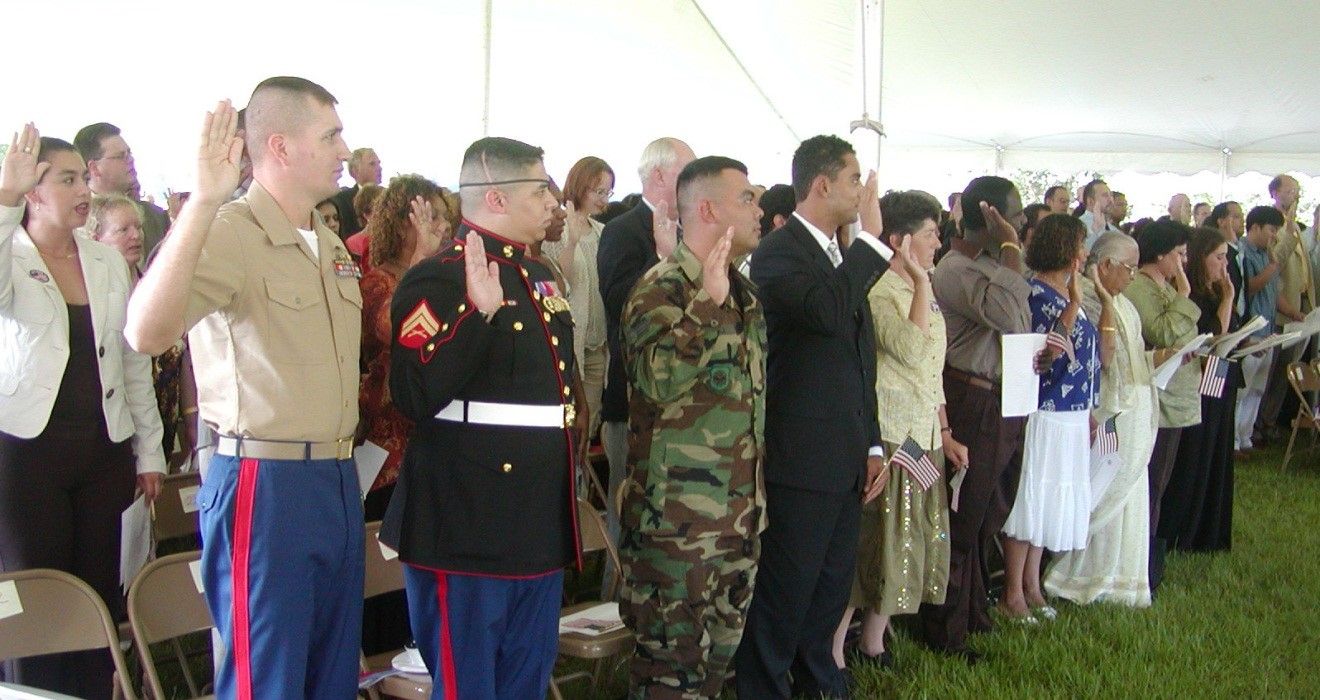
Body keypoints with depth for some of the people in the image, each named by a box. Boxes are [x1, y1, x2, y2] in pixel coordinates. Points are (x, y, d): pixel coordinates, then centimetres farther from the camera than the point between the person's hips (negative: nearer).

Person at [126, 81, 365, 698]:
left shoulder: (330, 245, 14)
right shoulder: (228, 234, -15)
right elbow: (146, 332, -33)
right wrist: (203, 200, -38)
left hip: (337, 481, 8)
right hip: (265, 485, -8)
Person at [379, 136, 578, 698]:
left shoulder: (539, 277, 15)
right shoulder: (438, 279, -13)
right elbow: (415, 398, -25)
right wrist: (481, 314, -32)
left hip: (538, 528, 9)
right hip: (470, 532, -8)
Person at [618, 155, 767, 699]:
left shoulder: (742, 291, 14)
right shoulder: (661, 289, -11)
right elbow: (658, 378, -29)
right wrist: (708, 302, -27)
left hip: (740, 513, 8)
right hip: (679, 518, -8)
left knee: (717, 654, 16)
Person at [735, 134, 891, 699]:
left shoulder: (844, 259, 15)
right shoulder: (780, 252, -12)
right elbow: (828, 312, -33)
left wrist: (873, 445, 17)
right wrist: (870, 239, -22)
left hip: (845, 461, 9)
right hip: (801, 460, -9)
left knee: (830, 591, 19)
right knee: (785, 595, -1)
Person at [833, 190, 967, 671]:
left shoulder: (922, 294, 16)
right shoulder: (878, 290, -13)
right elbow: (909, 350, -28)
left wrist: (945, 434, 16)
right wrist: (921, 281, -24)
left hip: (924, 437, 9)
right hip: (887, 437, -9)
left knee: (916, 539, 13)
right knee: (872, 540, -6)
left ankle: (874, 640, 25)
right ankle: (833, 649, 3)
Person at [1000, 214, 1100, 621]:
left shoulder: (1069, 293, 13)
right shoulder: (1036, 293, -13)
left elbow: (1089, 352, 17)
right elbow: (1048, 351, -24)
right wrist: (1074, 305, -24)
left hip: (1072, 417, 9)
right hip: (1044, 414, -9)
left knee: (1048, 503, 14)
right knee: (1029, 500, -2)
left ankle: (1032, 586, 24)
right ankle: (1012, 595, 7)